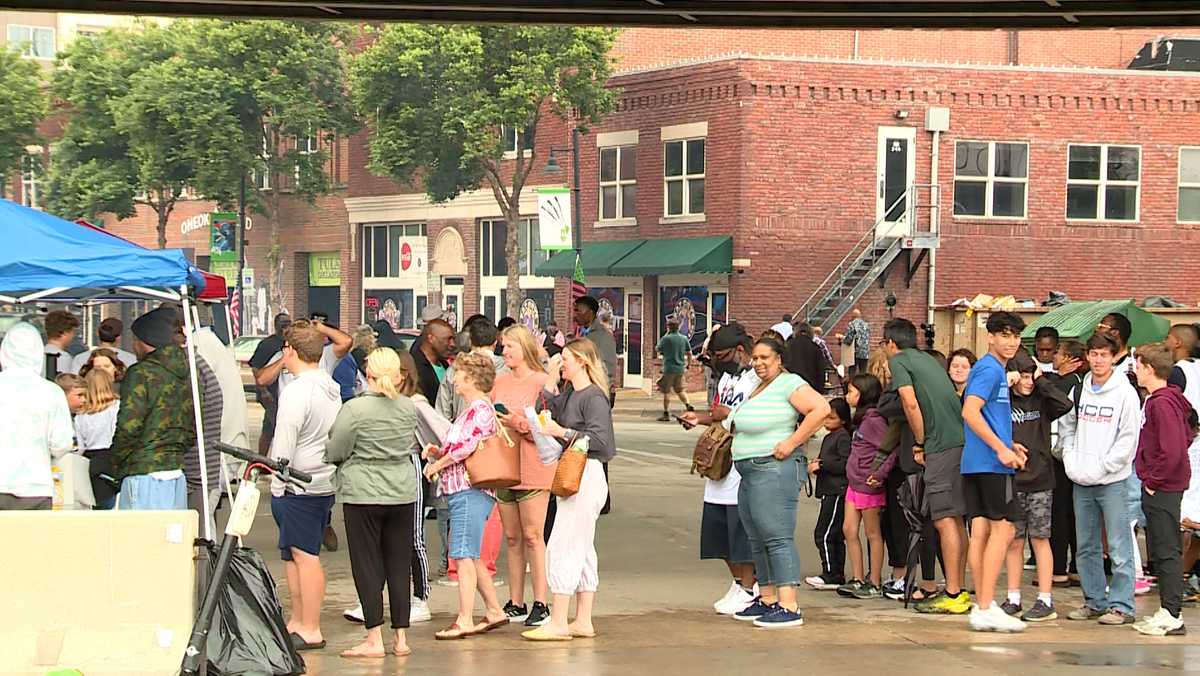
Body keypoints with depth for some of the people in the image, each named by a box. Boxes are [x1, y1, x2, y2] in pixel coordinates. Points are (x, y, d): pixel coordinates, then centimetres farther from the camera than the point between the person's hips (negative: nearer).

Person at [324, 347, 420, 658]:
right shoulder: (408, 407, 1)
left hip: (363, 492, -4)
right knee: (399, 564, 10)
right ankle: (400, 637, 13)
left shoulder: (354, 409, -14)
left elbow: (335, 452, -7)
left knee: (367, 565, 2)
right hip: (403, 492, 4)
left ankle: (374, 639, 1)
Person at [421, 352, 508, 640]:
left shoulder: (480, 409, -10)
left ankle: (464, 621, -13)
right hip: (461, 490, 11)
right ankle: (494, 611, 20)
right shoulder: (471, 409, 22)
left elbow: (471, 444, -23)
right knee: (469, 556, 14)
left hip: (471, 490, -11)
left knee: (463, 555, -12)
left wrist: (438, 463, -14)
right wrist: (437, 452, 6)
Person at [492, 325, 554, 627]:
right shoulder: (500, 382, 13)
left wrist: (521, 424, -21)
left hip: (533, 468, -6)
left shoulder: (543, 382, -5)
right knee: (512, 537, 9)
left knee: (532, 536, -7)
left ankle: (541, 604, -3)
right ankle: (515, 604, 14)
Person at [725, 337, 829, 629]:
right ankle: (767, 600, 21)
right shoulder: (758, 388, 19)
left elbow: (821, 408, -22)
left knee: (778, 538, -13)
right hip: (749, 474, 10)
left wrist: (791, 443, -20)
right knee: (758, 541, 13)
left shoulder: (789, 383, -10)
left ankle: (789, 608, -14)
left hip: (774, 470, -10)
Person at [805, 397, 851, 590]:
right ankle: (837, 576, 15)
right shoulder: (828, 437, 21)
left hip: (837, 492, -10)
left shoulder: (843, 437, -10)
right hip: (829, 491, 10)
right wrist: (817, 464, 8)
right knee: (836, 536, 12)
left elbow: (845, 464, -19)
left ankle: (831, 575, -10)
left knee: (824, 534, -11)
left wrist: (822, 464, -14)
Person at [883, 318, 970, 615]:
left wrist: (920, 443, 0)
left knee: (945, 520, -6)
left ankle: (952, 595, -7)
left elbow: (911, 403, -11)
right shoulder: (928, 359, 25)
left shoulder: (898, 360, 2)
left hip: (942, 445, -8)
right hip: (961, 441, 8)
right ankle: (958, 590, 17)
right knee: (956, 519, 13)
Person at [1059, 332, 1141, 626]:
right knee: (1086, 547, 11)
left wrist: (1100, 467, -13)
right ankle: (1094, 601, 20)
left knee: (1119, 547, -5)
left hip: (1112, 480, -6)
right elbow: (1066, 426, 16)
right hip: (1082, 481, 6)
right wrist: (1071, 461, 1)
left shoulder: (1125, 393, -5)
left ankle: (1122, 605, 0)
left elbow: (1129, 439, -9)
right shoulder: (1079, 390, 10)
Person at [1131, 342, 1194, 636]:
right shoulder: (1163, 399, 12)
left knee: (1167, 551, -6)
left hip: (1163, 489, -10)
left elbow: (1172, 451, -26)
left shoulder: (1162, 403, -18)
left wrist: (1154, 481, -16)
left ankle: (1172, 616, -3)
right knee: (1159, 551, 15)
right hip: (1160, 487, 10)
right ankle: (1167, 611, 21)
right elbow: (1187, 434, 22)